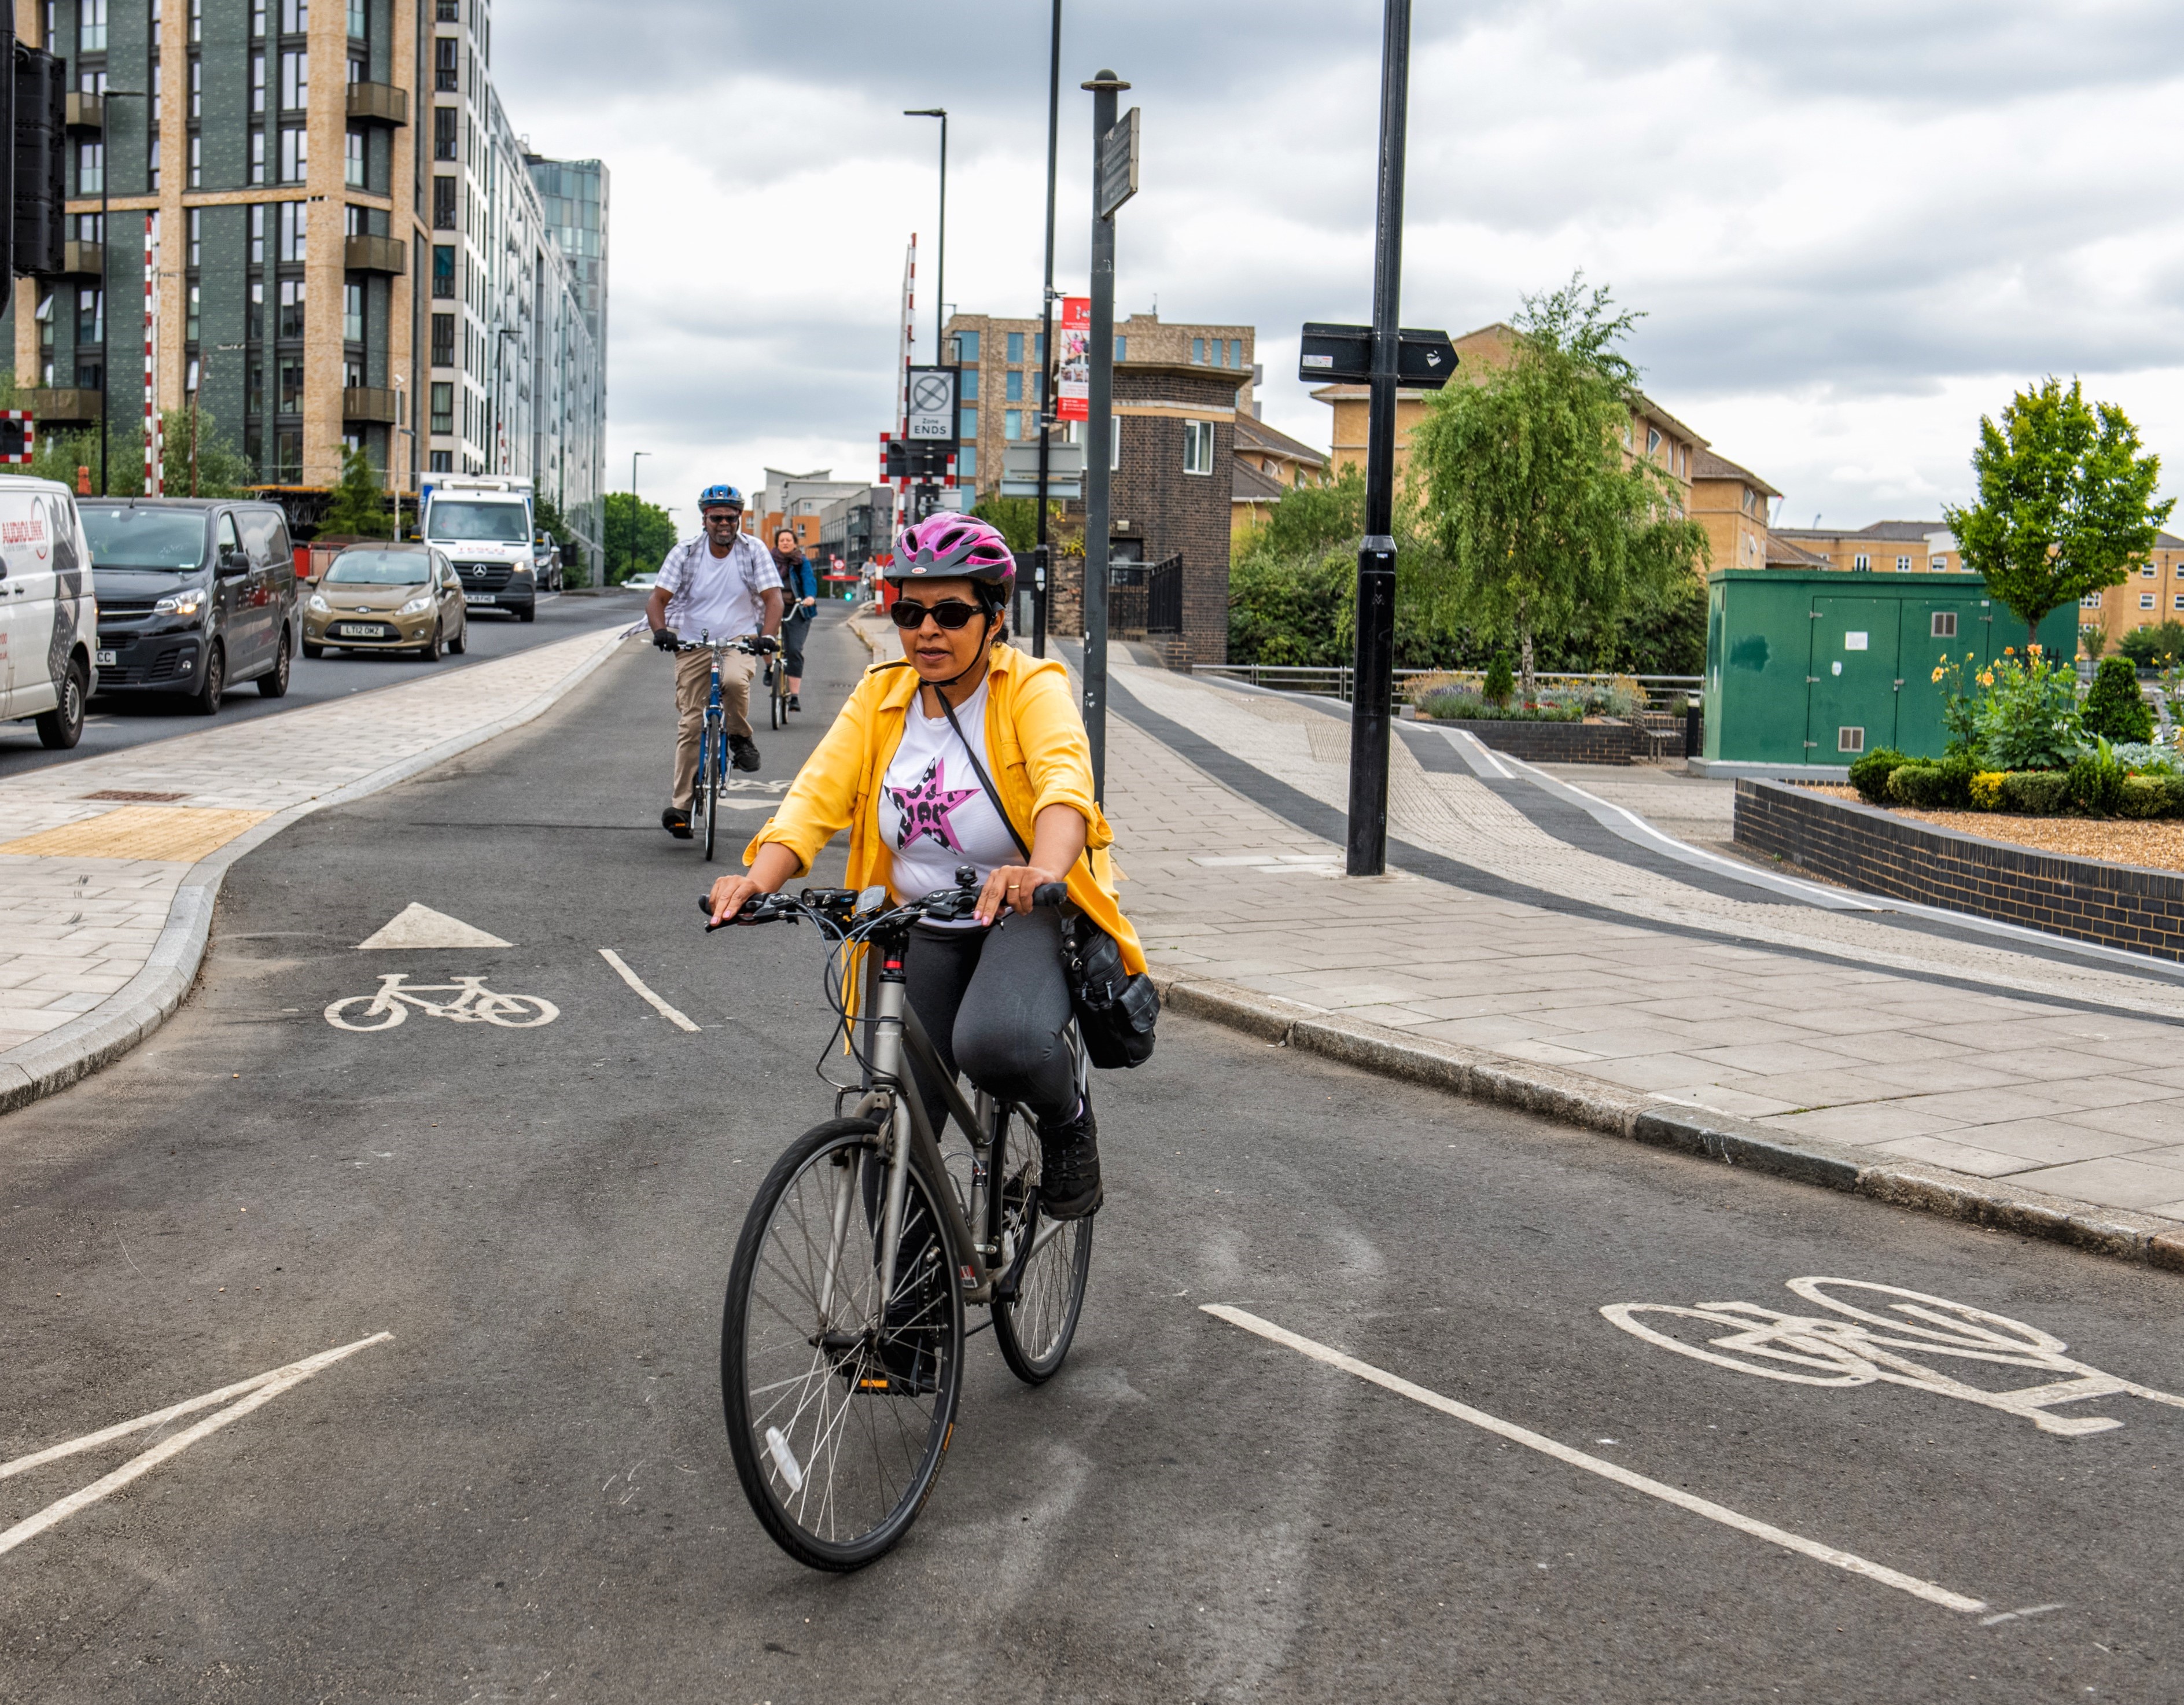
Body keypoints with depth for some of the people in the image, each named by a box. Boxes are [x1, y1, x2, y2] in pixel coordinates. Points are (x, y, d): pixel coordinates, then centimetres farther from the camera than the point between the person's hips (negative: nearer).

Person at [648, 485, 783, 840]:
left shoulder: (753, 551, -4)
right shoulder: (686, 552, -3)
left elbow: (773, 598, -9)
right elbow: (658, 600, -5)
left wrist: (767, 637, -28)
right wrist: (661, 631, -26)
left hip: (739, 640, -1)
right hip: (694, 643, 1)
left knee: (734, 680, -36)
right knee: (690, 724, -3)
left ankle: (741, 738, -7)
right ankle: (681, 804, 4)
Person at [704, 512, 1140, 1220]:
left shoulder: (1032, 689, -12)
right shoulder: (879, 697, 1)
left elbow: (1066, 783, -31)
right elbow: (818, 793, -10)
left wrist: (1041, 873, -53)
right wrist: (760, 878, -31)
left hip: (1027, 918, -4)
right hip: (921, 929, 4)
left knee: (996, 1043, -36)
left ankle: (1068, 1118, -2)